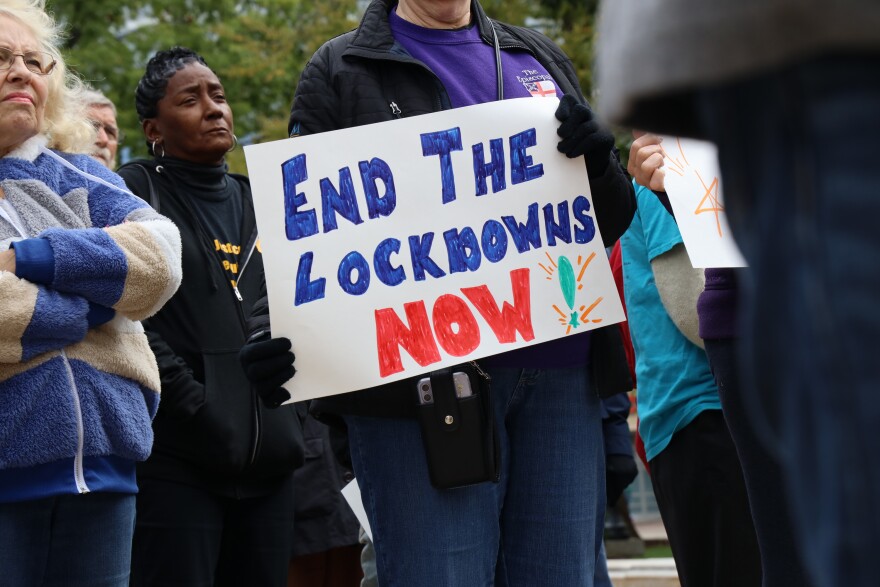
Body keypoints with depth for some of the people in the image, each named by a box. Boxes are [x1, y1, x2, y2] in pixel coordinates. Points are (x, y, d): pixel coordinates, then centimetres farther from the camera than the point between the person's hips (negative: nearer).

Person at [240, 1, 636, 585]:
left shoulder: (541, 59, 20)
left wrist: (600, 160, -3)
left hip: (558, 370, 4)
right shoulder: (339, 72, 8)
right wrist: (285, 338, -18)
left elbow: (611, 222, 21)